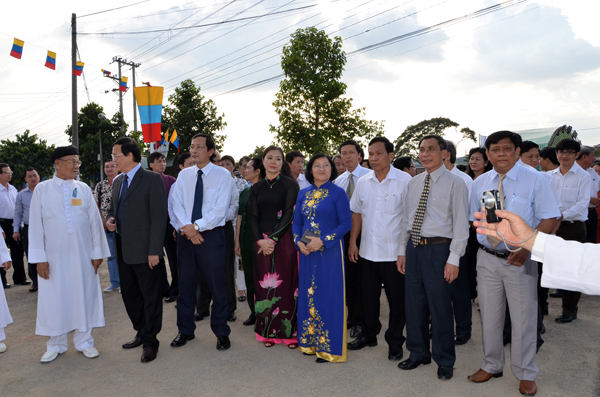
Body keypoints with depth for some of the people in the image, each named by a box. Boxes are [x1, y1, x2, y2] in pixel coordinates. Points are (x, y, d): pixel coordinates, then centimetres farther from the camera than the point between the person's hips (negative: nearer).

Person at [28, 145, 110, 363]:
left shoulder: (84, 189, 3)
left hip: (82, 255, 1)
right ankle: (56, 345, 25)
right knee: (54, 298, 7)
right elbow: (35, 225, 0)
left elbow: (95, 221, 3)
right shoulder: (42, 189, 1)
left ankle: (84, 341, 22)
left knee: (84, 295, 7)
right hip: (54, 255, -1)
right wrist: (40, 258, -5)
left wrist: (97, 252, 1)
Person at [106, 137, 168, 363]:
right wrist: (110, 221, 2)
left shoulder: (152, 179, -10)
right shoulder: (117, 181, 14)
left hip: (144, 251, -8)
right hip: (123, 249, 8)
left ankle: (150, 342, 17)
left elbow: (159, 217, -14)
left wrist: (154, 251, -18)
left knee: (150, 296, 3)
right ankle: (141, 333, 34)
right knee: (129, 294, 16)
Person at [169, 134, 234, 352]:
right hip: (186, 235, 4)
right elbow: (176, 204, 2)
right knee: (185, 284, 12)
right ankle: (185, 330, 29)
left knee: (216, 285, 4)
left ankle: (221, 332, 20)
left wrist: (196, 226, -16)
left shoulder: (222, 175, -4)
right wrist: (187, 227, -14)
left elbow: (220, 209, -11)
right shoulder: (184, 175, 9)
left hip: (211, 236, -4)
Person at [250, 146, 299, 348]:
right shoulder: (257, 188, 11)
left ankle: (289, 331, 12)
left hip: (284, 240, -3)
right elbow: (253, 217, 7)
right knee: (264, 285, 6)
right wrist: (259, 240, -8)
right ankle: (268, 331, 18)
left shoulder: (289, 185, -1)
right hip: (262, 241, 4)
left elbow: (289, 214, -7)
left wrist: (273, 238, -14)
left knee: (286, 284, 0)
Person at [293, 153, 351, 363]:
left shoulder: (338, 193, -4)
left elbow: (346, 223, -8)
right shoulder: (303, 194, 11)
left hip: (330, 251, -5)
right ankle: (311, 341, 26)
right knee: (308, 295, 10)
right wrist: (298, 241, -5)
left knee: (329, 296, 0)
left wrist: (323, 240, -16)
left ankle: (329, 347, 13)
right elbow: (297, 222, 14)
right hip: (307, 252, 5)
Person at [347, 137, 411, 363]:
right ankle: (369, 334, 36)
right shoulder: (363, 182, 6)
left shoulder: (405, 181, -9)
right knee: (368, 296, 17)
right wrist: (353, 242, 7)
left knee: (397, 300, 9)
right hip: (367, 250, 5)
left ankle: (395, 342, 27)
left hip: (394, 252, -4)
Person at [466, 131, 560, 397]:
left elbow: (549, 219, -7)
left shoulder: (534, 179, -6)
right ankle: (491, 366, 33)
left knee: (523, 318, 7)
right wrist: (488, 231, -4)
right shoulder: (480, 183, 5)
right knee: (489, 316, 14)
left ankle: (525, 374, 28)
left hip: (520, 259, -3)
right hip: (487, 258, 3)